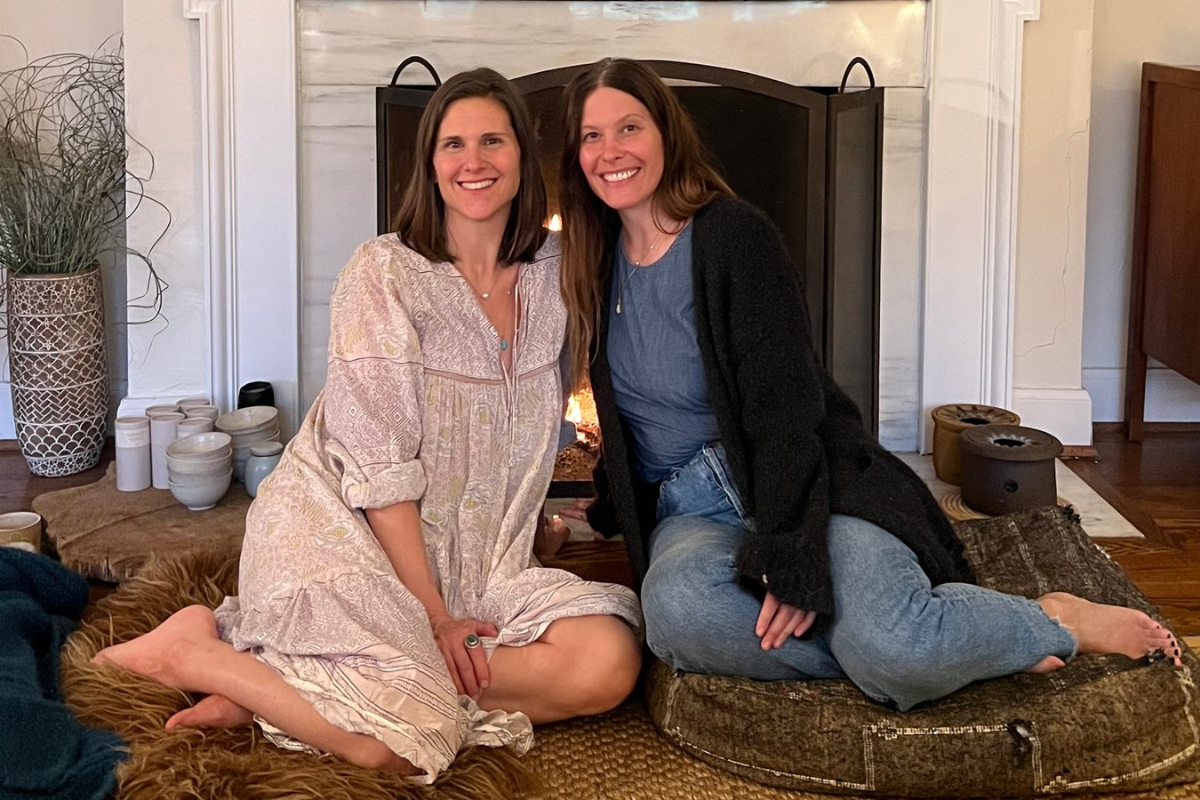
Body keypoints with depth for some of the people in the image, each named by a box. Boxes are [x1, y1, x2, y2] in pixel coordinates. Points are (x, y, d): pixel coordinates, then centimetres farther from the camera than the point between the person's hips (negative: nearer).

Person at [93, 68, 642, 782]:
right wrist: (432, 614, -16)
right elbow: (378, 466, -14)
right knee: (411, 744, -28)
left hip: (467, 557, 7)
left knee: (609, 663, -18)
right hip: (341, 531, -7)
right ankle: (193, 649, -4)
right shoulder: (385, 274, -10)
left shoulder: (551, 273, 6)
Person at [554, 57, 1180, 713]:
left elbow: (782, 403, -15)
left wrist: (790, 557, -25)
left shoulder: (735, 235, -8)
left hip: (800, 482, -5)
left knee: (890, 644, -34)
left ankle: (1058, 623, -2)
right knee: (674, 607, -35)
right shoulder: (599, 266, 12)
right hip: (687, 507, 5)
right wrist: (609, 510, 26)